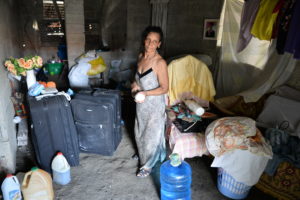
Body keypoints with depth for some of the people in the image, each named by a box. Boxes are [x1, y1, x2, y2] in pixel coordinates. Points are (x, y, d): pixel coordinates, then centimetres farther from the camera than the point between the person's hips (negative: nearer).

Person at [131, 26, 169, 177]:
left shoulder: (160, 62, -22)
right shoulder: (141, 56, 0)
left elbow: (164, 88, -19)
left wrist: (145, 93, -28)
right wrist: (135, 84, -6)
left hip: (154, 104, -7)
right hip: (141, 103, 7)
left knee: (151, 134, 9)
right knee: (140, 131, 24)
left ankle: (148, 165, 29)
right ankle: (142, 154, 51)